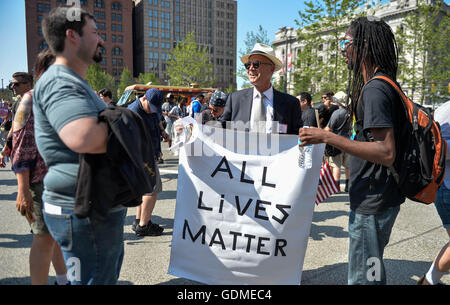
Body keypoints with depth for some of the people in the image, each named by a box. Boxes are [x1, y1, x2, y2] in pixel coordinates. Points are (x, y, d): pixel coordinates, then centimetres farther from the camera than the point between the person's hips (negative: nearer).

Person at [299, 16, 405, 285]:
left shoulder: (375, 89, -20)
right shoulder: (385, 86, 12)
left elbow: (387, 154, -27)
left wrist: (327, 137, -28)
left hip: (373, 202, -10)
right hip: (376, 199, 10)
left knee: (364, 276, 3)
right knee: (371, 269, 24)